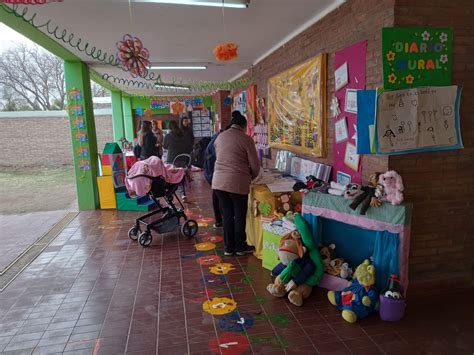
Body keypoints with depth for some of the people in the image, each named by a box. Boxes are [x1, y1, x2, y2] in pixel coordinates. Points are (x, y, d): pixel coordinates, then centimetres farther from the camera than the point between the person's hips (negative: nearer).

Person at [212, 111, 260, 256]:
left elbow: (219, 158, 14)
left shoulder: (219, 137, 9)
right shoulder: (246, 139, -5)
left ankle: (229, 247, 23)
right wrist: (251, 177, 15)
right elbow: (255, 165, -4)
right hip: (237, 182, -5)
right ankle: (240, 247, 24)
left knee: (226, 215, 14)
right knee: (240, 216, 11)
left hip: (219, 181, 5)